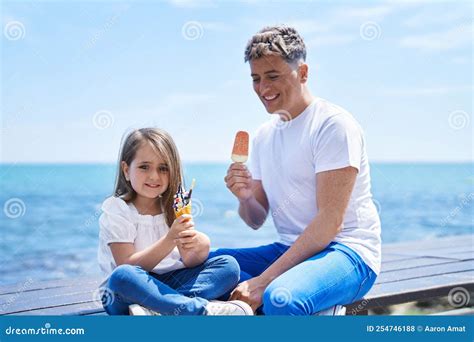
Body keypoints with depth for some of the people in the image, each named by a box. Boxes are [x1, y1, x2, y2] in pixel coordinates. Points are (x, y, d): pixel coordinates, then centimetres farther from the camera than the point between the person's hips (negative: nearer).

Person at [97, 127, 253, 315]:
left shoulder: (173, 207, 7)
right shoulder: (116, 209, -7)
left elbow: (190, 263, 1)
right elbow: (128, 267, -16)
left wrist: (200, 246, -23)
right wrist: (170, 240, -27)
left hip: (169, 284, 5)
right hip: (125, 294, -5)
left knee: (228, 265, -14)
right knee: (123, 275, -38)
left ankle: (157, 310, -31)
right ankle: (203, 308, -33)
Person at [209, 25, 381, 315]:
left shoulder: (334, 124, -11)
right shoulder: (263, 136, 12)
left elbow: (330, 221, -19)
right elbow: (257, 221, 14)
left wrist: (264, 280, -22)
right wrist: (245, 197, -11)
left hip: (347, 251, -8)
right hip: (291, 250, 8)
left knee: (281, 298, -37)